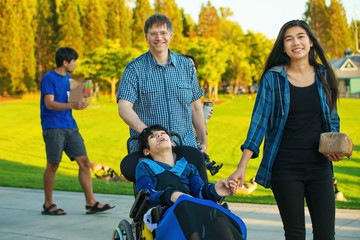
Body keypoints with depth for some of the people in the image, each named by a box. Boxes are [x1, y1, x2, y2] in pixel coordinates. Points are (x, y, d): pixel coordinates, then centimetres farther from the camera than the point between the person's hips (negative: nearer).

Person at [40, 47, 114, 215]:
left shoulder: (67, 78, 17)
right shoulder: (49, 78, -7)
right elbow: (49, 103, -17)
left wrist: (80, 101, 7)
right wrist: (72, 105, -30)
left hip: (70, 127, 7)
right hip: (54, 128, -7)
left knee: (84, 162, 0)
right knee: (53, 165, -1)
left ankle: (91, 203, 2)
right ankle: (48, 204, 12)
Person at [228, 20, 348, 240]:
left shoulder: (324, 76, 7)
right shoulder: (273, 79, -2)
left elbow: (333, 119, 17)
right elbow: (258, 122, -4)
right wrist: (241, 167, -12)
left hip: (320, 166, 2)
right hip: (285, 169, -2)